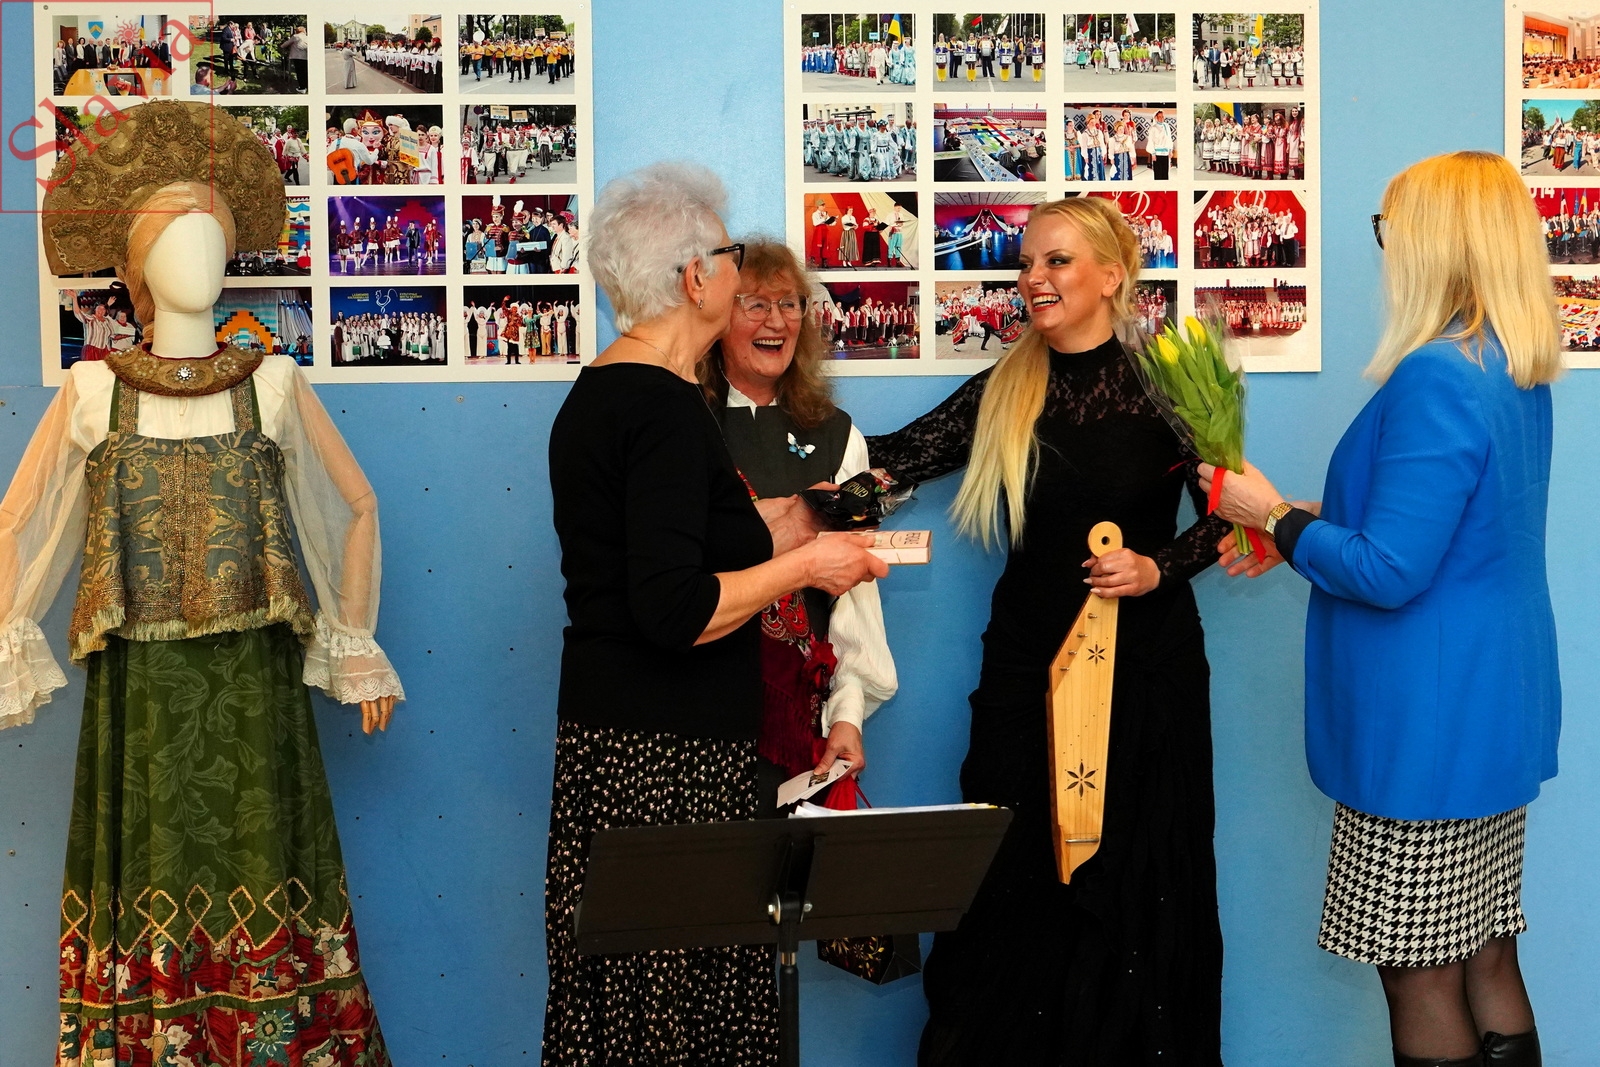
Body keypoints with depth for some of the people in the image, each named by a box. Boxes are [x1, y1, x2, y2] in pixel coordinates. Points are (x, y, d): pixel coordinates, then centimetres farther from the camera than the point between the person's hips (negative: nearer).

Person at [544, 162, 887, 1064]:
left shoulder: (598, 393, 13)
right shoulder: (667, 408, -17)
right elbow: (676, 612, -23)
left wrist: (759, 534, 23)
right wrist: (800, 564, -11)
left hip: (609, 742, 10)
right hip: (668, 758, -10)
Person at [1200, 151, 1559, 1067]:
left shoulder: (1435, 379, -22)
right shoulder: (1519, 372, 9)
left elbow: (1389, 573, -22)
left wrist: (1278, 518, -8)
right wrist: (1308, 528, 15)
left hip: (1428, 729, -9)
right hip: (1499, 713, 10)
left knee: (1421, 972, 3)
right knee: (1486, 955, 17)